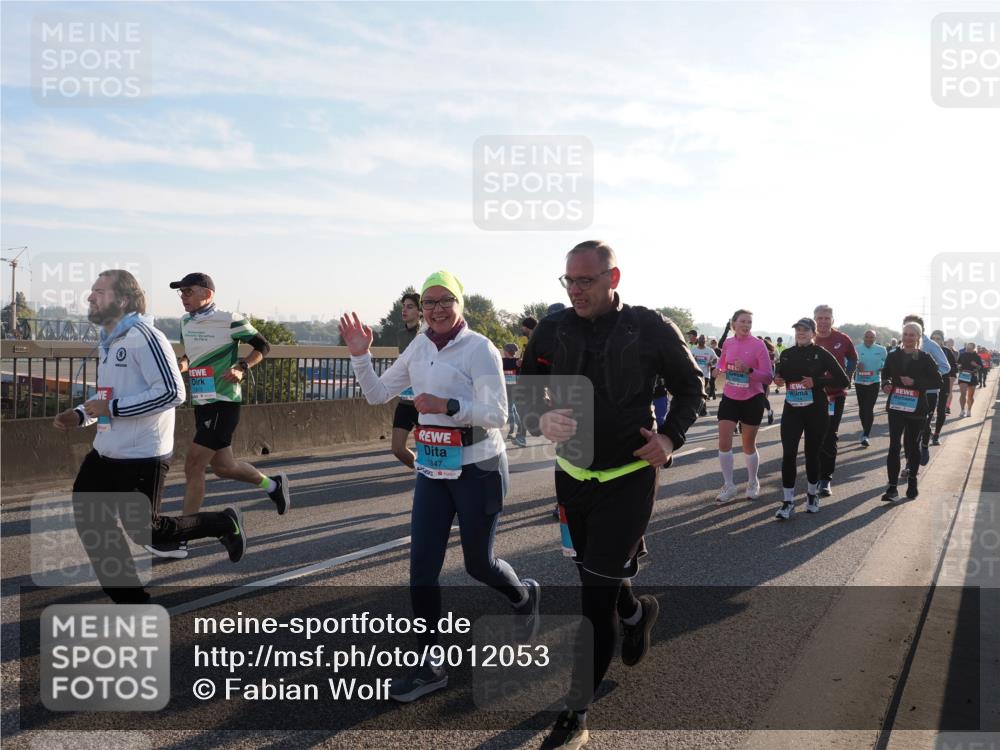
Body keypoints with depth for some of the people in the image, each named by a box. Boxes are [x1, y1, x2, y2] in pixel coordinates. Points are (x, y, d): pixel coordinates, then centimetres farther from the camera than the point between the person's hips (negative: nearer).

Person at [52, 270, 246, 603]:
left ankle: (222, 524, 22)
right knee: (89, 520, 8)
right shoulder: (108, 340, 12)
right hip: (105, 453, 9)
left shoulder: (143, 336, -18)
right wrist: (80, 415, 7)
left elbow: (172, 392, -26)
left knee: (143, 530, 0)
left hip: (141, 457, -9)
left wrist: (111, 408, -22)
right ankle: (130, 600, 22)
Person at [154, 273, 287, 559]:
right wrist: (183, 364, 2)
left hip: (223, 403, -8)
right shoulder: (185, 322, 9)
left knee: (193, 466, -9)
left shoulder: (229, 320, -12)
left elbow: (263, 346, -4)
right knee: (223, 466, 14)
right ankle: (273, 485, 40)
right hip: (201, 403, 8)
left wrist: (242, 368, -19)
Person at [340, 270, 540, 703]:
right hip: (432, 470, 6)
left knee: (478, 563, 9)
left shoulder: (479, 349, -14)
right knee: (421, 568, 1)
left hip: (478, 470, -6)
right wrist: (360, 355, -2)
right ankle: (430, 666, 14)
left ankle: (524, 596, 44)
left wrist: (447, 405, -30)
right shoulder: (419, 348, 5)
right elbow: (378, 394, 11)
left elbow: (497, 414, -19)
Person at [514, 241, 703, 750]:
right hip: (572, 474, 4)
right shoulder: (553, 330, -4)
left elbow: (691, 387, 3)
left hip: (630, 475, -4)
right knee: (593, 572, 22)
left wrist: (671, 437, -13)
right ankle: (636, 612, 56)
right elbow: (526, 390, 3)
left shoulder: (651, 329, -10)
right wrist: (540, 421, -19)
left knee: (597, 594, -7)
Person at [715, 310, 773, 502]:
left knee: (749, 445, 8)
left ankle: (753, 483, 30)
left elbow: (768, 377, -14)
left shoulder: (758, 345, -11)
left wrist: (749, 370, -28)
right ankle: (728, 486, 8)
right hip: (730, 398, 3)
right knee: (724, 442, -5)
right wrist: (720, 372, 0)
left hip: (752, 399, -3)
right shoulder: (727, 344, 1)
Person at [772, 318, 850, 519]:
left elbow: (844, 381, -7)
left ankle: (812, 495, 28)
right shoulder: (786, 354, 6)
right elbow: (780, 373, 24)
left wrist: (816, 382, -18)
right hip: (791, 410, 3)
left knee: (812, 454, 8)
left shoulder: (821, 354, -6)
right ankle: (788, 501, -3)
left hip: (816, 411, -2)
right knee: (788, 454, -7)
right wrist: (777, 378, 0)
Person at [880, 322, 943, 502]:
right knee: (894, 445, -7)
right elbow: (885, 373, 19)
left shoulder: (925, 358, -4)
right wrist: (886, 384, -3)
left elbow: (937, 381, -6)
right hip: (896, 406, 1)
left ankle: (912, 480, 31)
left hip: (916, 408, -1)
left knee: (913, 444, 12)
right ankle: (892, 487, -9)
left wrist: (915, 382, -18)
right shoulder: (893, 356, 3)